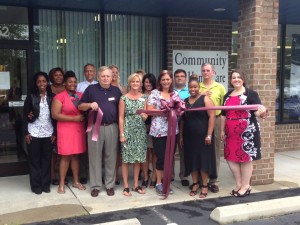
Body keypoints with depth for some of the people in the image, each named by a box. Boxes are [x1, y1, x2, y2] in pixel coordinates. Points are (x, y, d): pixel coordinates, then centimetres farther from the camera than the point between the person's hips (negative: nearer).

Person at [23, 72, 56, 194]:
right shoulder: (31, 97, 0)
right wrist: (26, 132, -6)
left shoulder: (52, 97, 4)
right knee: (34, 159, 4)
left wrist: (55, 132, 1)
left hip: (48, 133, 1)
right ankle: (36, 186, 13)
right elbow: (25, 115, 0)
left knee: (47, 159, 6)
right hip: (34, 133, -1)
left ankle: (46, 185, 16)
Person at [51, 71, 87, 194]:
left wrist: (83, 117, -1)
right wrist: (74, 118, -15)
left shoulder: (81, 95, 9)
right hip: (66, 129, -4)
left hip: (79, 129, 5)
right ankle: (61, 184, 10)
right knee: (65, 156, -1)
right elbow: (55, 115, -12)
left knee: (76, 155, 10)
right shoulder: (59, 97, -6)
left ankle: (76, 181, 21)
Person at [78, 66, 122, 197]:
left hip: (112, 127, 2)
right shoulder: (91, 89, 4)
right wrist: (90, 104, -15)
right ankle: (95, 186, 14)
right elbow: (80, 106, 5)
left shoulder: (116, 91, 11)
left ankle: (110, 185, 17)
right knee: (95, 157, 3)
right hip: (95, 127, -1)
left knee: (111, 157, 6)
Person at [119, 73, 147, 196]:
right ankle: (126, 186, 9)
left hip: (140, 130, 4)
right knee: (126, 158, -1)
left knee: (138, 158, 8)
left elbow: (146, 113, 14)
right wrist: (122, 134, -10)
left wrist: (145, 116, -11)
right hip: (128, 130, -4)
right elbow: (121, 117, -5)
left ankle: (136, 185, 19)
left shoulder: (144, 97, 7)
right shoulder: (124, 98, -4)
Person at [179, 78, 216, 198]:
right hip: (189, 137, 4)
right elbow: (182, 120, 14)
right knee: (192, 160, 9)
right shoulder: (185, 101, 11)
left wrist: (209, 135, -15)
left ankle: (205, 186, 13)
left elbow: (212, 116, -9)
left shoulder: (205, 99, -3)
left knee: (204, 159, 1)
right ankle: (195, 184, 22)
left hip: (202, 136, -4)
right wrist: (181, 136, 9)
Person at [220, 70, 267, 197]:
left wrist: (261, 113, -36)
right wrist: (222, 130, 15)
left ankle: (246, 185, 16)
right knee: (231, 157, 8)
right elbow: (223, 114, 17)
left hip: (247, 131, -6)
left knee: (246, 157, 2)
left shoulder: (251, 94, -4)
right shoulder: (227, 96, 14)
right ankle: (238, 184, 23)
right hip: (231, 132, 6)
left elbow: (257, 110, -13)